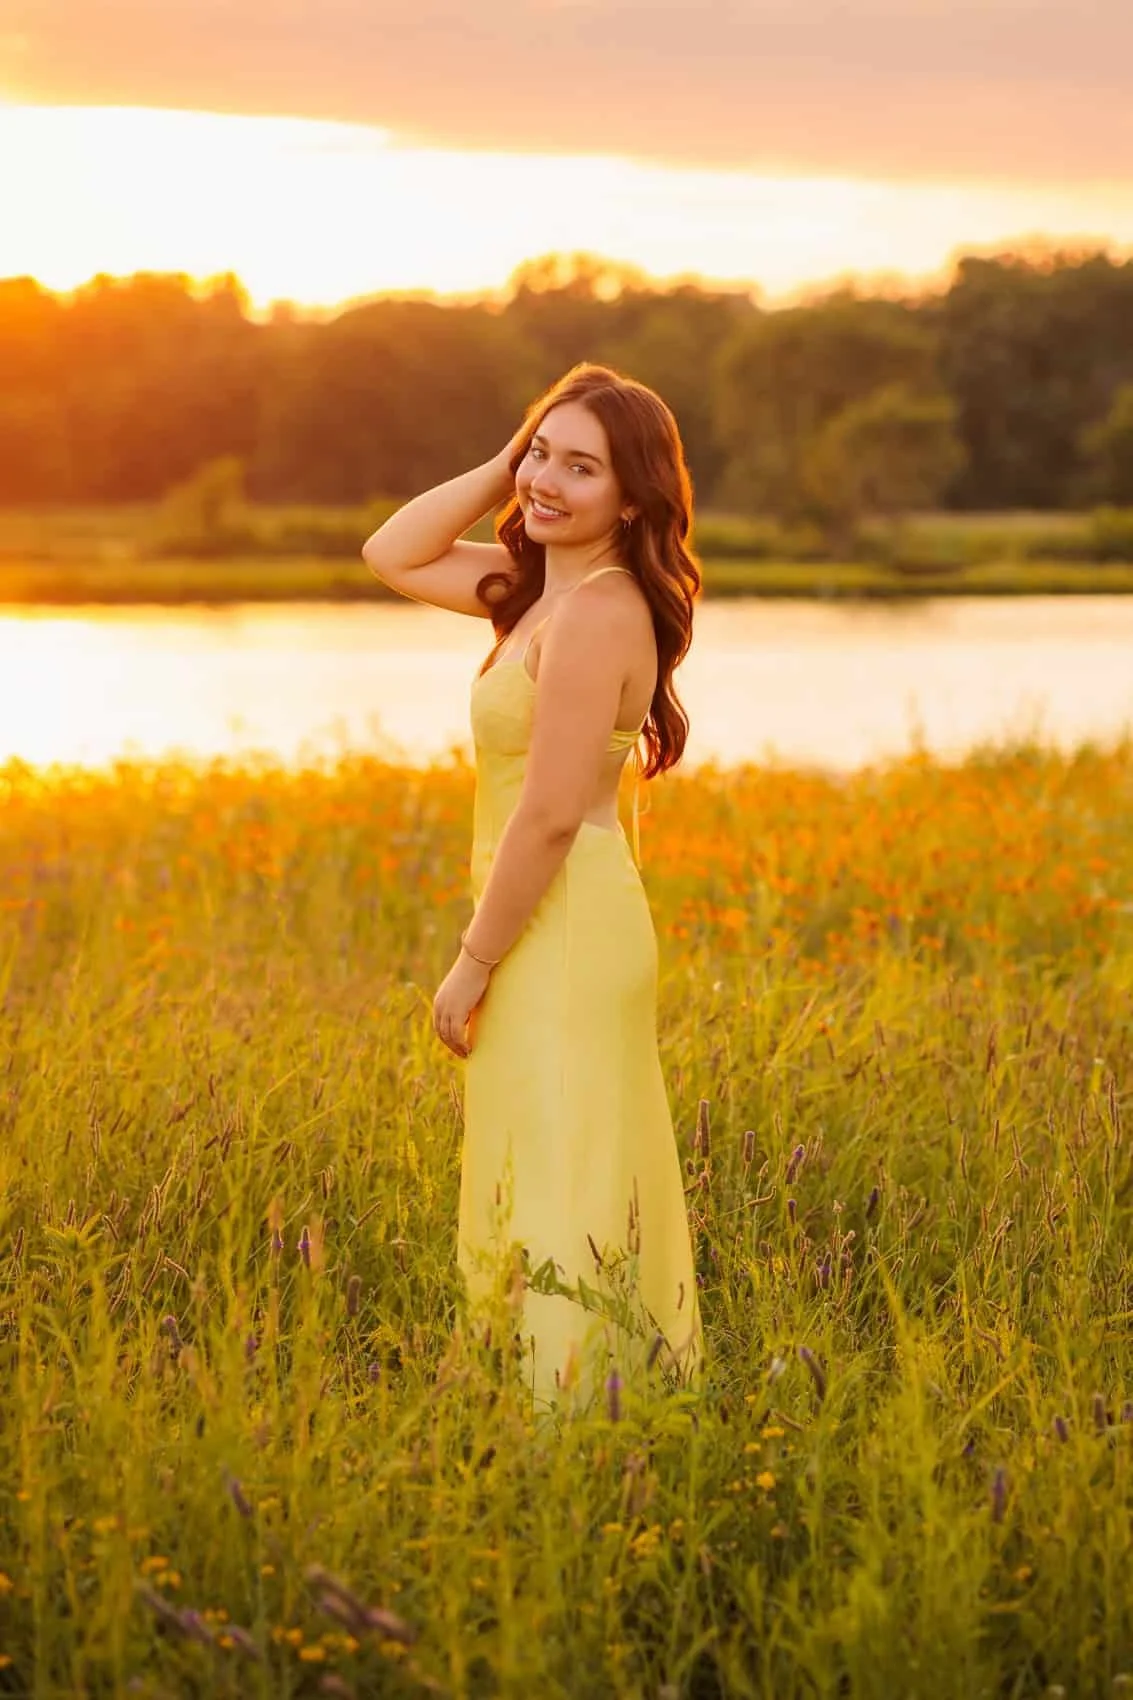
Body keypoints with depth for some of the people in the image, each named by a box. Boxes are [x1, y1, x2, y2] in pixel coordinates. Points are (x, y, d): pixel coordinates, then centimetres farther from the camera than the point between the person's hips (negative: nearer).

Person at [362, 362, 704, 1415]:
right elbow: (391, 557, 17)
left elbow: (549, 816, -21)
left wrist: (470, 967, -13)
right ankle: (621, 1401, 24)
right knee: (572, 1187, 15)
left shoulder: (596, 612, -19)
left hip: (564, 937, -10)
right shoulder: (547, 582, 9)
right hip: (558, 931, 10)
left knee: (556, 1196, -6)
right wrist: (501, 467, 5)